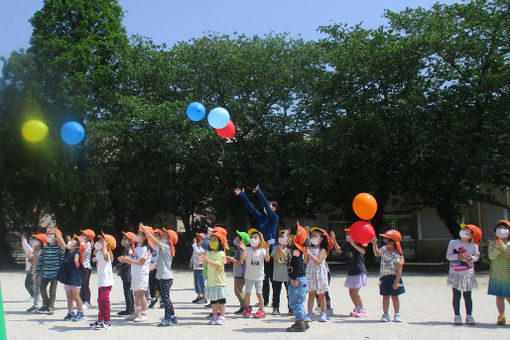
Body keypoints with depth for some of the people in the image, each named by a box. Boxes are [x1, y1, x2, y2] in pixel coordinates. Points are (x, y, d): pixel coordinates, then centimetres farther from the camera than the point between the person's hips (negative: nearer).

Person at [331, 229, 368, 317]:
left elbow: (363, 251, -31)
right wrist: (334, 240, 16)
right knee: (351, 292, 10)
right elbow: (339, 250, 23)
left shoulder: (358, 243, -12)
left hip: (359, 271, -7)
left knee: (355, 292, -9)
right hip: (350, 272, 7)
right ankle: (357, 308, 25)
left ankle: (362, 310, 5)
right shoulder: (347, 244, 10)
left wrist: (353, 244, -40)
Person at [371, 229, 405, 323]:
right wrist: (374, 244, 14)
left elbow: (399, 270, -17)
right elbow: (377, 254, 26)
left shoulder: (398, 255, -16)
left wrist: (396, 282, -19)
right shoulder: (384, 248, 3)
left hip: (393, 277, -5)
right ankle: (385, 314, 12)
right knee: (385, 296, 7)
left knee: (394, 296, 4)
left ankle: (397, 314, 15)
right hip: (384, 276, 5)